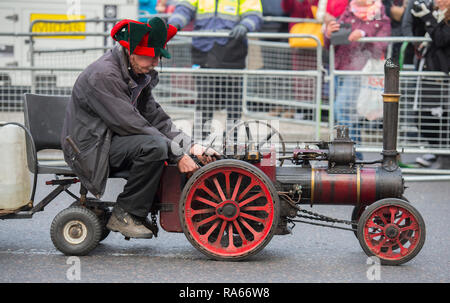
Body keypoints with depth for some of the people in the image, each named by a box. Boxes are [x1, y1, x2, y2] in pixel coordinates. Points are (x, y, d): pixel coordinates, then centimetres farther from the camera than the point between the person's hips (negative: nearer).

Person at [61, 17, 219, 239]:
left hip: (113, 141, 9)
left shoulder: (139, 75, 8)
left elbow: (155, 117, 6)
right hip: (89, 149, -9)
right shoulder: (103, 75, -22)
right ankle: (124, 214, -19)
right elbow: (132, 125, -25)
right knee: (154, 146, -29)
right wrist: (178, 156, -24)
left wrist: (190, 146, -9)